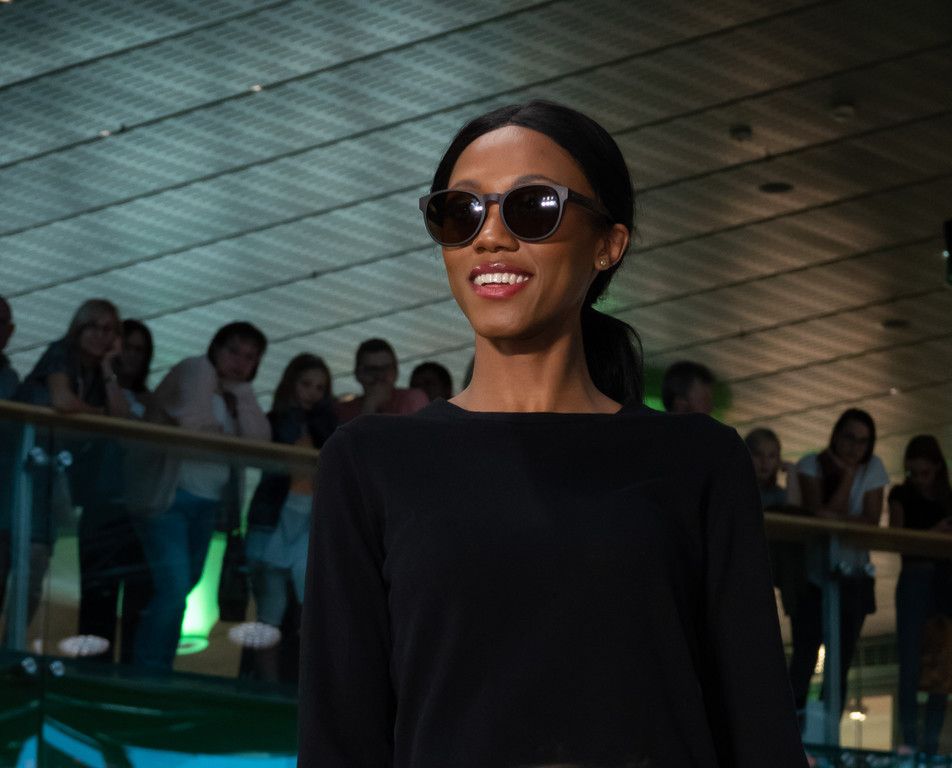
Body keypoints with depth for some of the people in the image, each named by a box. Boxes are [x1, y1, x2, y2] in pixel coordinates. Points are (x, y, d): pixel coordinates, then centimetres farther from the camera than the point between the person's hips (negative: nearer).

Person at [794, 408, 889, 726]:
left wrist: (839, 519, -23)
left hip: (852, 578, 3)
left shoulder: (873, 468, 1)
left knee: (841, 663, 1)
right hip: (812, 575, -3)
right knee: (804, 657, -11)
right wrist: (847, 474, -18)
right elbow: (820, 514, -18)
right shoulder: (812, 465, -6)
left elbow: (872, 520, -8)